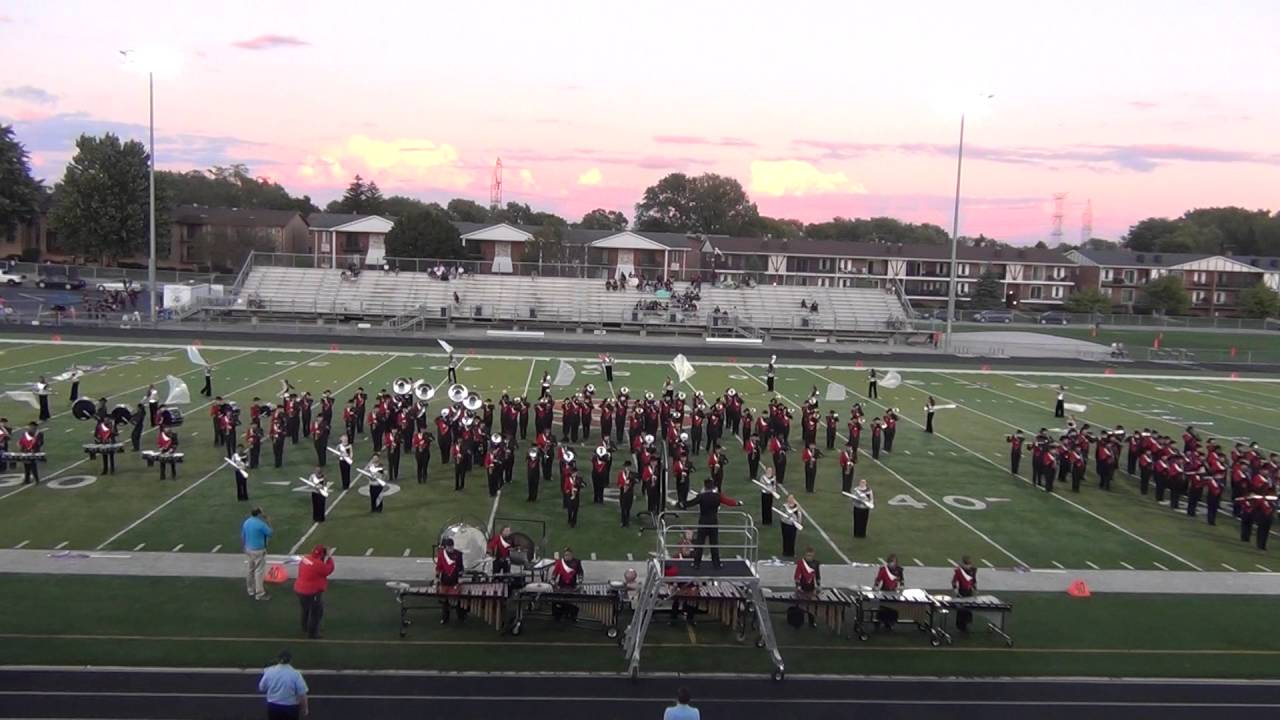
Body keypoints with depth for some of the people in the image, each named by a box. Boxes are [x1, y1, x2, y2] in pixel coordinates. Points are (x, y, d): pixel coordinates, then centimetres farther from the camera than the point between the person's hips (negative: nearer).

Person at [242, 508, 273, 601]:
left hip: (249, 549, 8)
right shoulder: (261, 524, -21)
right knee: (259, 572, -1)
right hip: (258, 551, -8)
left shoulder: (246, 522, 3)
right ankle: (260, 594, 2)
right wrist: (268, 522, 2)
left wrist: (244, 547, 21)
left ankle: (251, 591, 30)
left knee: (251, 570, 19)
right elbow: (269, 533, -9)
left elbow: (242, 536, 10)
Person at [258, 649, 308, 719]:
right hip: (290, 708, -3)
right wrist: (305, 708, -1)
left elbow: (261, 688, 5)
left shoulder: (270, 671, -7)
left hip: (273, 707, 3)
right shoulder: (295, 674, -15)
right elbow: (302, 694, -14)